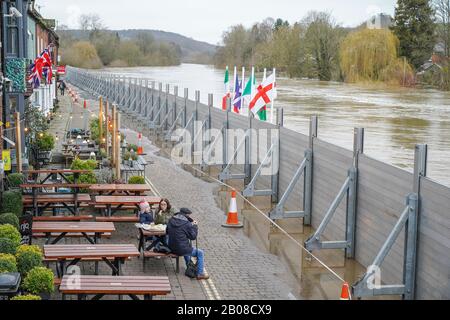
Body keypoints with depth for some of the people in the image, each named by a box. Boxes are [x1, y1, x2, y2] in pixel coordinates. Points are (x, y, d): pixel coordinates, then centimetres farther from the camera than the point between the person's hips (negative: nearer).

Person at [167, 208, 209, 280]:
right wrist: (194, 226, 3)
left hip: (172, 248, 8)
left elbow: (167, 232, 17)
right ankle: (200, 274, 11)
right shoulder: (186, 224, -19)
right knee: (200, 253, 10)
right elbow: (193, 236, -10)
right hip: (182, 250, -8)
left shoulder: (171, 220, 1)